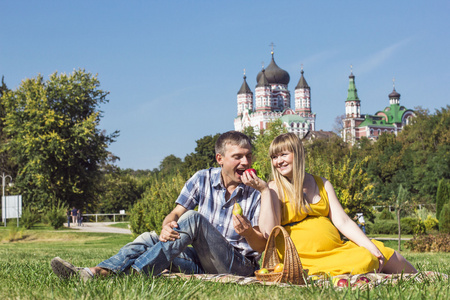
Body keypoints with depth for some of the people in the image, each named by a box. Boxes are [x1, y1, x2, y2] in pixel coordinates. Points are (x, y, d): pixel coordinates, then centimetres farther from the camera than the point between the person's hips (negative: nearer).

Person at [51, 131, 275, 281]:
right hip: (203, 261, 5)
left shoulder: (256, 192, -3)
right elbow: (175, 213, 2)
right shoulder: (203, 180, 6)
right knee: (150, 239, -14)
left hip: (239, 264, -5)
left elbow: (262, 246, -3)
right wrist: (166, 227, -23)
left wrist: (248, 232, -27)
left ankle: (133, 274, -37)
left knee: (193, 218, -27)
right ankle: (96, 273, -34)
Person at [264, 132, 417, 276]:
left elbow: (342, 222, 8)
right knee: (365, 261, -28)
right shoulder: (275, 188, 3)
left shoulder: (322, 184, 16)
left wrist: (370, 246, -4)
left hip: (336, 249, 6)